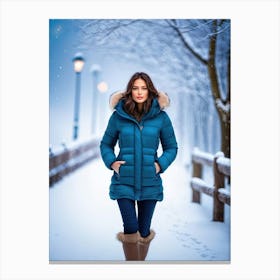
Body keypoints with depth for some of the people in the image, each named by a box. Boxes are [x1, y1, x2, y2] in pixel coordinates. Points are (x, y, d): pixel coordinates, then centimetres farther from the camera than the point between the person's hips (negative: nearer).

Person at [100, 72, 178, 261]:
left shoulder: (161, 116, -1)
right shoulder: (118, 115, -1)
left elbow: (171, 147, 8)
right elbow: (106, 144, 10)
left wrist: (161, 164, -8)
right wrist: (111, 162, -7)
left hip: (149, 181, 1)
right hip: (124, 181, -1)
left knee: (144, 230, 10)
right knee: (131, 228, -5)